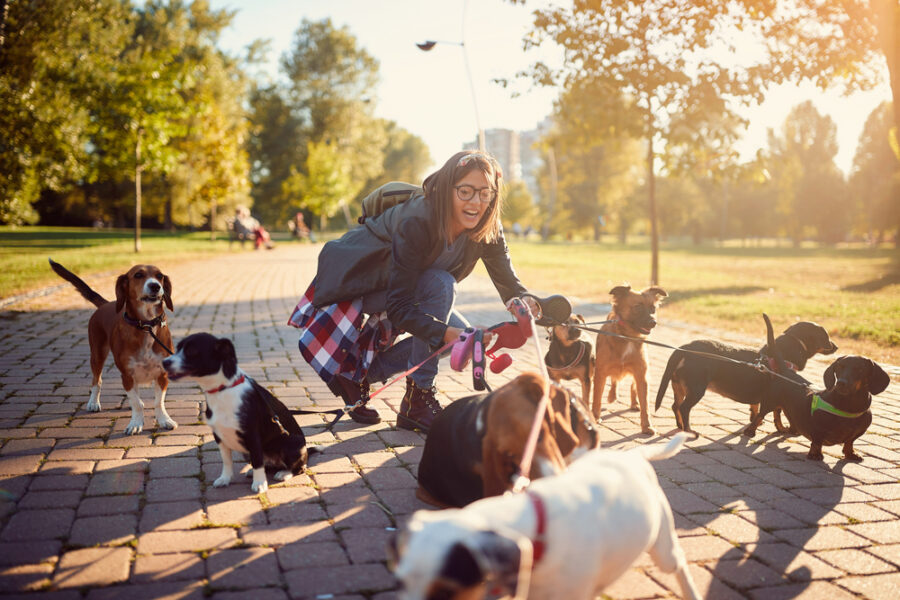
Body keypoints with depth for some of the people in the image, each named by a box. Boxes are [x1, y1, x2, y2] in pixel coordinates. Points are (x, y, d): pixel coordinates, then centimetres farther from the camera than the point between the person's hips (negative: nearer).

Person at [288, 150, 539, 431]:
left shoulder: (488, 229, -17)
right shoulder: (416, 222, -36)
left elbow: (508, 281, -18)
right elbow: (399, 306, -38)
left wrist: (525, 301, -42)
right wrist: (446, 333, -52)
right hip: (358, 279, -7)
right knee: (441, 284, -31)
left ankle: (359, 373, 2)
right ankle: (417, 402, -23)